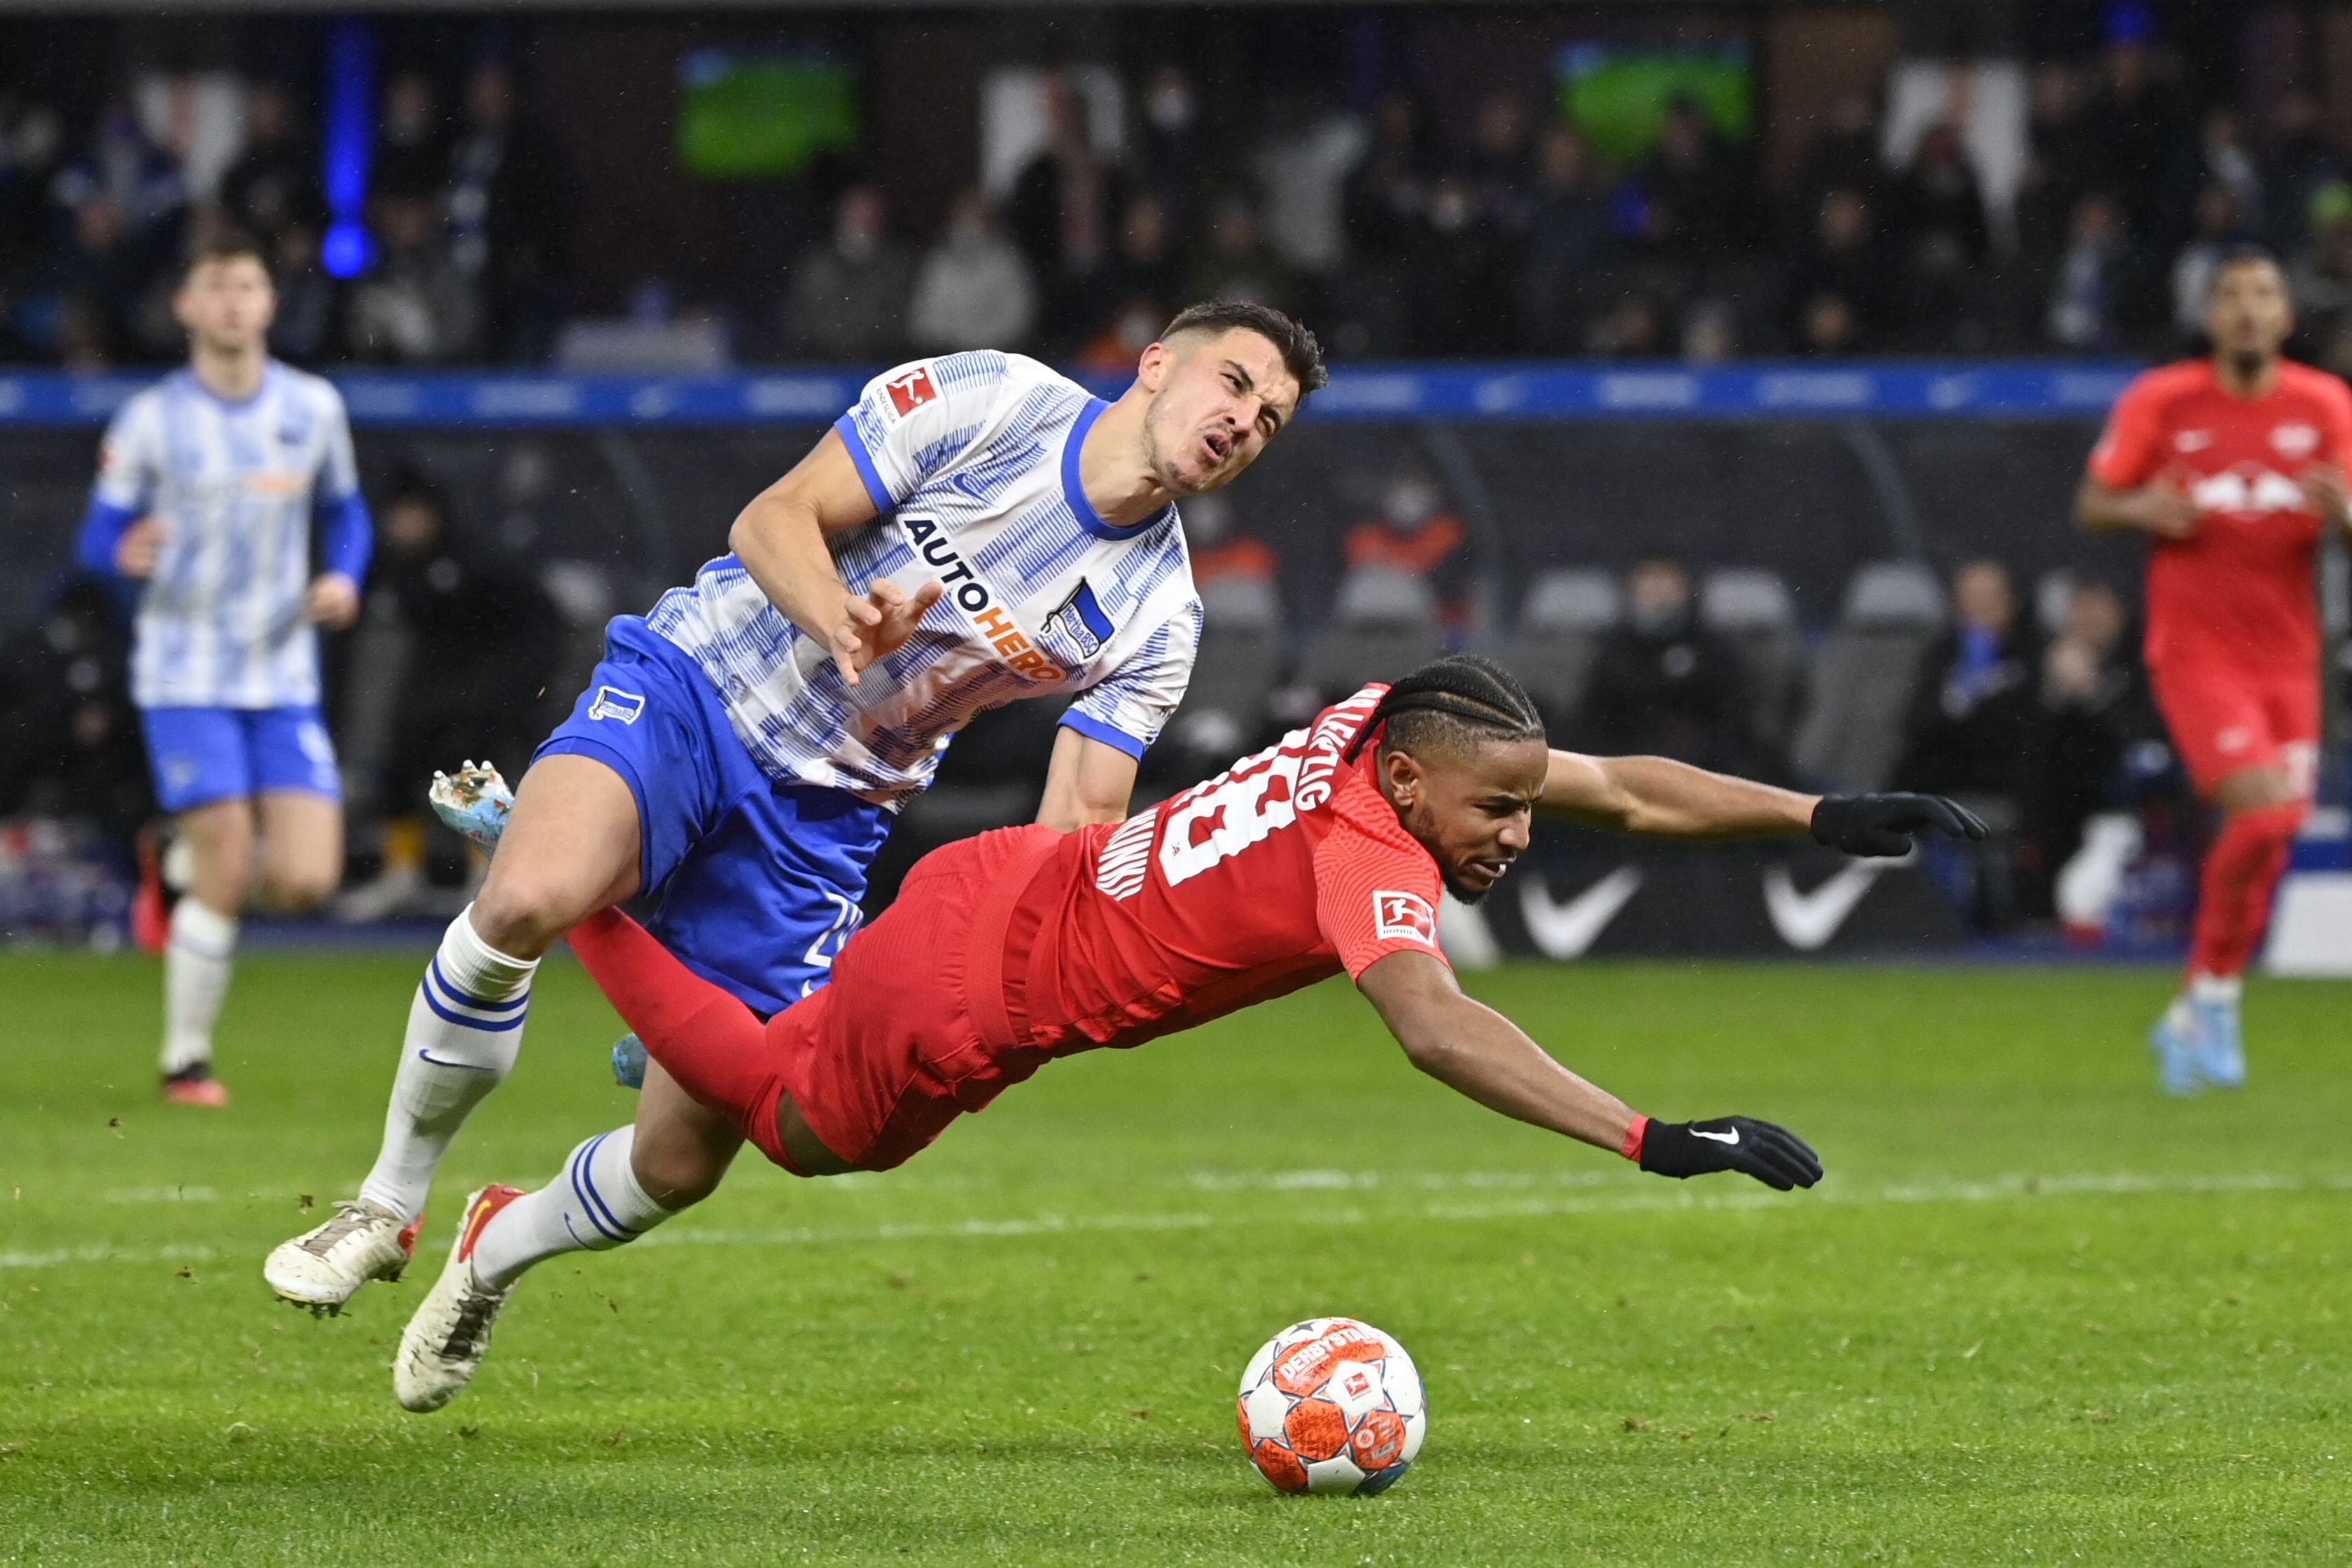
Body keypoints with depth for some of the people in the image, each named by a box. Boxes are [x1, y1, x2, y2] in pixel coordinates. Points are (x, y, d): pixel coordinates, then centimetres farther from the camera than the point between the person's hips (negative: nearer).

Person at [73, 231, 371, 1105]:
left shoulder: (313, 408, 4)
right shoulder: (152, 420, -4)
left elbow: (345, 510, 17)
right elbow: (99, 534, 1)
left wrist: (344, 577, -4)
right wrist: (126, 552, -23)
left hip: (284, 680, 3)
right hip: (186, 678, -3)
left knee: (307, 882, -8)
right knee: (226, 880, -12)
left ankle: (228, 857, 27)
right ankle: (185, 1062, 5)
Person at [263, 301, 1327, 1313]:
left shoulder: (1158, 623, 1)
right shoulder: (986, 398, -9)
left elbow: (1079, 831, 1)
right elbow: (774, 519, -8)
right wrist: (843, 622, -29)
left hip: (824, 816, 4)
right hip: (695, 686, -4)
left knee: (680, 1159, -5)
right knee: (527, 899, -34)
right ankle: (389, 1206, -13)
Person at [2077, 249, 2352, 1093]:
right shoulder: (2161, 401, -2)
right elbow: (2092, 503, 5)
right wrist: (2141, 509, -17)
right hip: (2195, 650, -4)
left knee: (2268, 842, 3)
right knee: (2263, 811, -22)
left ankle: (2193, 1015, 22)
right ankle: (2215, 998, -2)